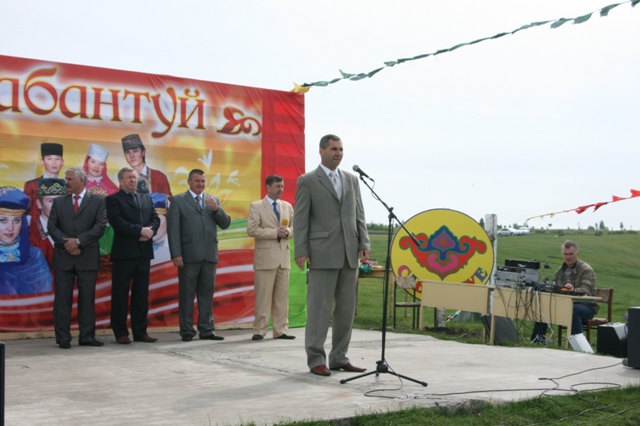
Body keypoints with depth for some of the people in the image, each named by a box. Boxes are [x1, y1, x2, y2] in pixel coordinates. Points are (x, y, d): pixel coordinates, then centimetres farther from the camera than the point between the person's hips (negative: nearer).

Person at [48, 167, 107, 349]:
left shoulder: (97, 202, 5)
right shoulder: (58, 202, 12)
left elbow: (100, 226, -5)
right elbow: (51, 226, 4)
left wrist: (78, 241, -14)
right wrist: (66, 243, -11)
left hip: (87, 257, -1)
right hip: (63, 257, 2)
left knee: (87, 298, 2)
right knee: (62, 298, 1)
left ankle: (87, 336, 8)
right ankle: (63, 338, 5)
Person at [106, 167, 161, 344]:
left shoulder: (146, 199, 19)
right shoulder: (113, 200, 1)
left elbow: (155, 219, 11)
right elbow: (117, 222, -13)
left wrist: (150, 231, -10)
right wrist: (140, 230, -16)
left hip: (144, 252, 5)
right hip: (124, 252, -5)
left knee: (141, 294, 7)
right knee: (120, 294, -1)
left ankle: (140, 331, 13)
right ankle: (120, 333, 5)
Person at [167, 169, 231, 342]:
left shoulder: (213, 200, 15)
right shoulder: (178, 200, 4)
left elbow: (225, 224, 9)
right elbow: (173, 229, -2)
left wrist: (216, 209, -9)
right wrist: (176, 254, -11)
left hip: (209, 255, 4)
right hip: (189, 255, -3)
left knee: (207, 294, 6)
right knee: (187, 294, 1)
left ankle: (206, 330, 11)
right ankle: (187, 331, 6)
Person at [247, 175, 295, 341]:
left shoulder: (287, 206, 16)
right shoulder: (256, 206, 0)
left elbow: (295, 227, 18)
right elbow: (251, 229, -10)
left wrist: (287, 231, -5)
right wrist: (275, 232, -15)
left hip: (284, 256, 5)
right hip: (266, 257, -5)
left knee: (282, 296, 6)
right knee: (263, 296, -4)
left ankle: (281, 330, 12)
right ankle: (259, 330, 3)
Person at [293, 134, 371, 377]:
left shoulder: (351, 180, 15)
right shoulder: (307, 181, 0)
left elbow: (359, 215, 13)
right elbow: (300, 220, -4)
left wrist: (364, 244, 2)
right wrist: (301, 252, -11)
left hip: (349, 254, 6)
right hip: (323, 253, -5)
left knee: (346, 307, 7)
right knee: (319, 307, -3)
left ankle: (339, 358, 16)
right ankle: (316, 359, 4)